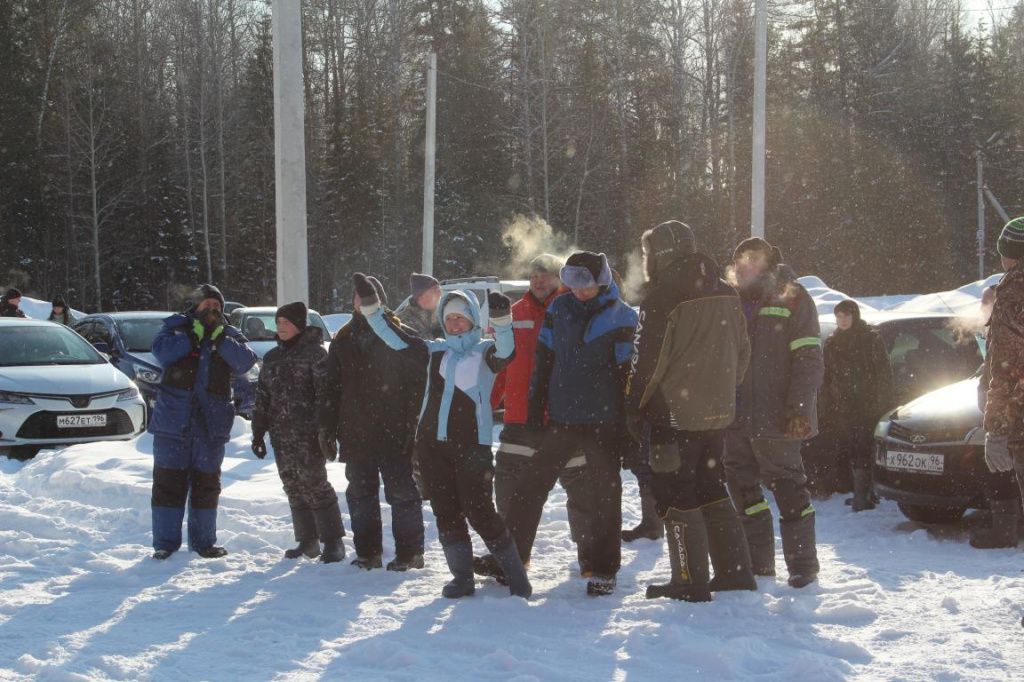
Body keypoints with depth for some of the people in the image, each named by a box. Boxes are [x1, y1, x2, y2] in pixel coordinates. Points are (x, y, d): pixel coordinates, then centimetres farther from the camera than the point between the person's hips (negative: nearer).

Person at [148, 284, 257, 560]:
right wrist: (193, 337, -18)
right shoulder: (176, 326, 5)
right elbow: (161, 351, -13)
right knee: (168, 482, -1)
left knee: (206, 483, 9)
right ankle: (165, 543, 5)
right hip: (173, 419, -2)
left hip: (211, 422, 2)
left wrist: (220, 340, -18)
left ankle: (204, 542, 18)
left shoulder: (230, 335, 10)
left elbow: (245, 361, -8)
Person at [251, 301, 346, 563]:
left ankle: (333, 541, -2)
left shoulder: (315, 353, -5)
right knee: (294, 487, 9)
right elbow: (263, 397, 19)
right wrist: (258, 432, 15)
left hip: (308, 434, -7)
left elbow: (325, 394, -11)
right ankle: (307, 540, 17)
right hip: (281, 434, 7)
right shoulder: (272, 357, 16)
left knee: (315, 483, -9)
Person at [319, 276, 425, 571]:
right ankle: (367, 552, 19)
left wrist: (415, 425, -12)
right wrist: (329, 430, 8)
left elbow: (418, 383, -6)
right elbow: (331, 389, 14)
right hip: (356, 435, 5)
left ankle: (409, 552, 8)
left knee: (402, 493, 0)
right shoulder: (343, 341, 12)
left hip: (395, 435, -5)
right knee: (360, 494, 10)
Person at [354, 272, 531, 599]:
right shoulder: (436, 350, 14)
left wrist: (501, 319, -39)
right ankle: (462, 576, 18)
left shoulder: (485, 351, 2)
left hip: (472, 444, -5)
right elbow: (398, 339, 7)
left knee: (479, 512, -8)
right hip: (432, 442, 5)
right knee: (446, 511, 7)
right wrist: (370, 306, -4)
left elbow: (505, 350, -20)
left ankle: (516, 577, 3)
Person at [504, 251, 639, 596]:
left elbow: (627, 371, -6)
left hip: (603, 422, -4)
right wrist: (535, 406, 7)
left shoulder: (620, 317, -6)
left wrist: (628, 422, -9)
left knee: (605, 496, 3)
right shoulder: (559, 309, 5)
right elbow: (543, 360, 11)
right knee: (530, 485, 6)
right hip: (561, 418, 4)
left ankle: (603, 568, 14)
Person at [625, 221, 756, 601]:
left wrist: (634, 408, -5)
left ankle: (691, 581, -1)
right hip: (718, 412, 8)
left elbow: (647, 360, -14)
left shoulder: (663, 296, -14)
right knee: (711, 489, 18)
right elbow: (742, 352, 15)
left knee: (675, 496, 0)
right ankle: (735, 571, 19)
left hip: (675, 414, -8)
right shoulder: (726, 295, 9)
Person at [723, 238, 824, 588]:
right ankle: (758, 564, 20)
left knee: (788, 487, -1)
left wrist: (799, 409, -17)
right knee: (742, 487, 9)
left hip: (775, 417, -7)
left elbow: (809, 359, -9)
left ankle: (803, 565, 7)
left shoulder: (792, 298, -3)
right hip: (736, 418, 7)